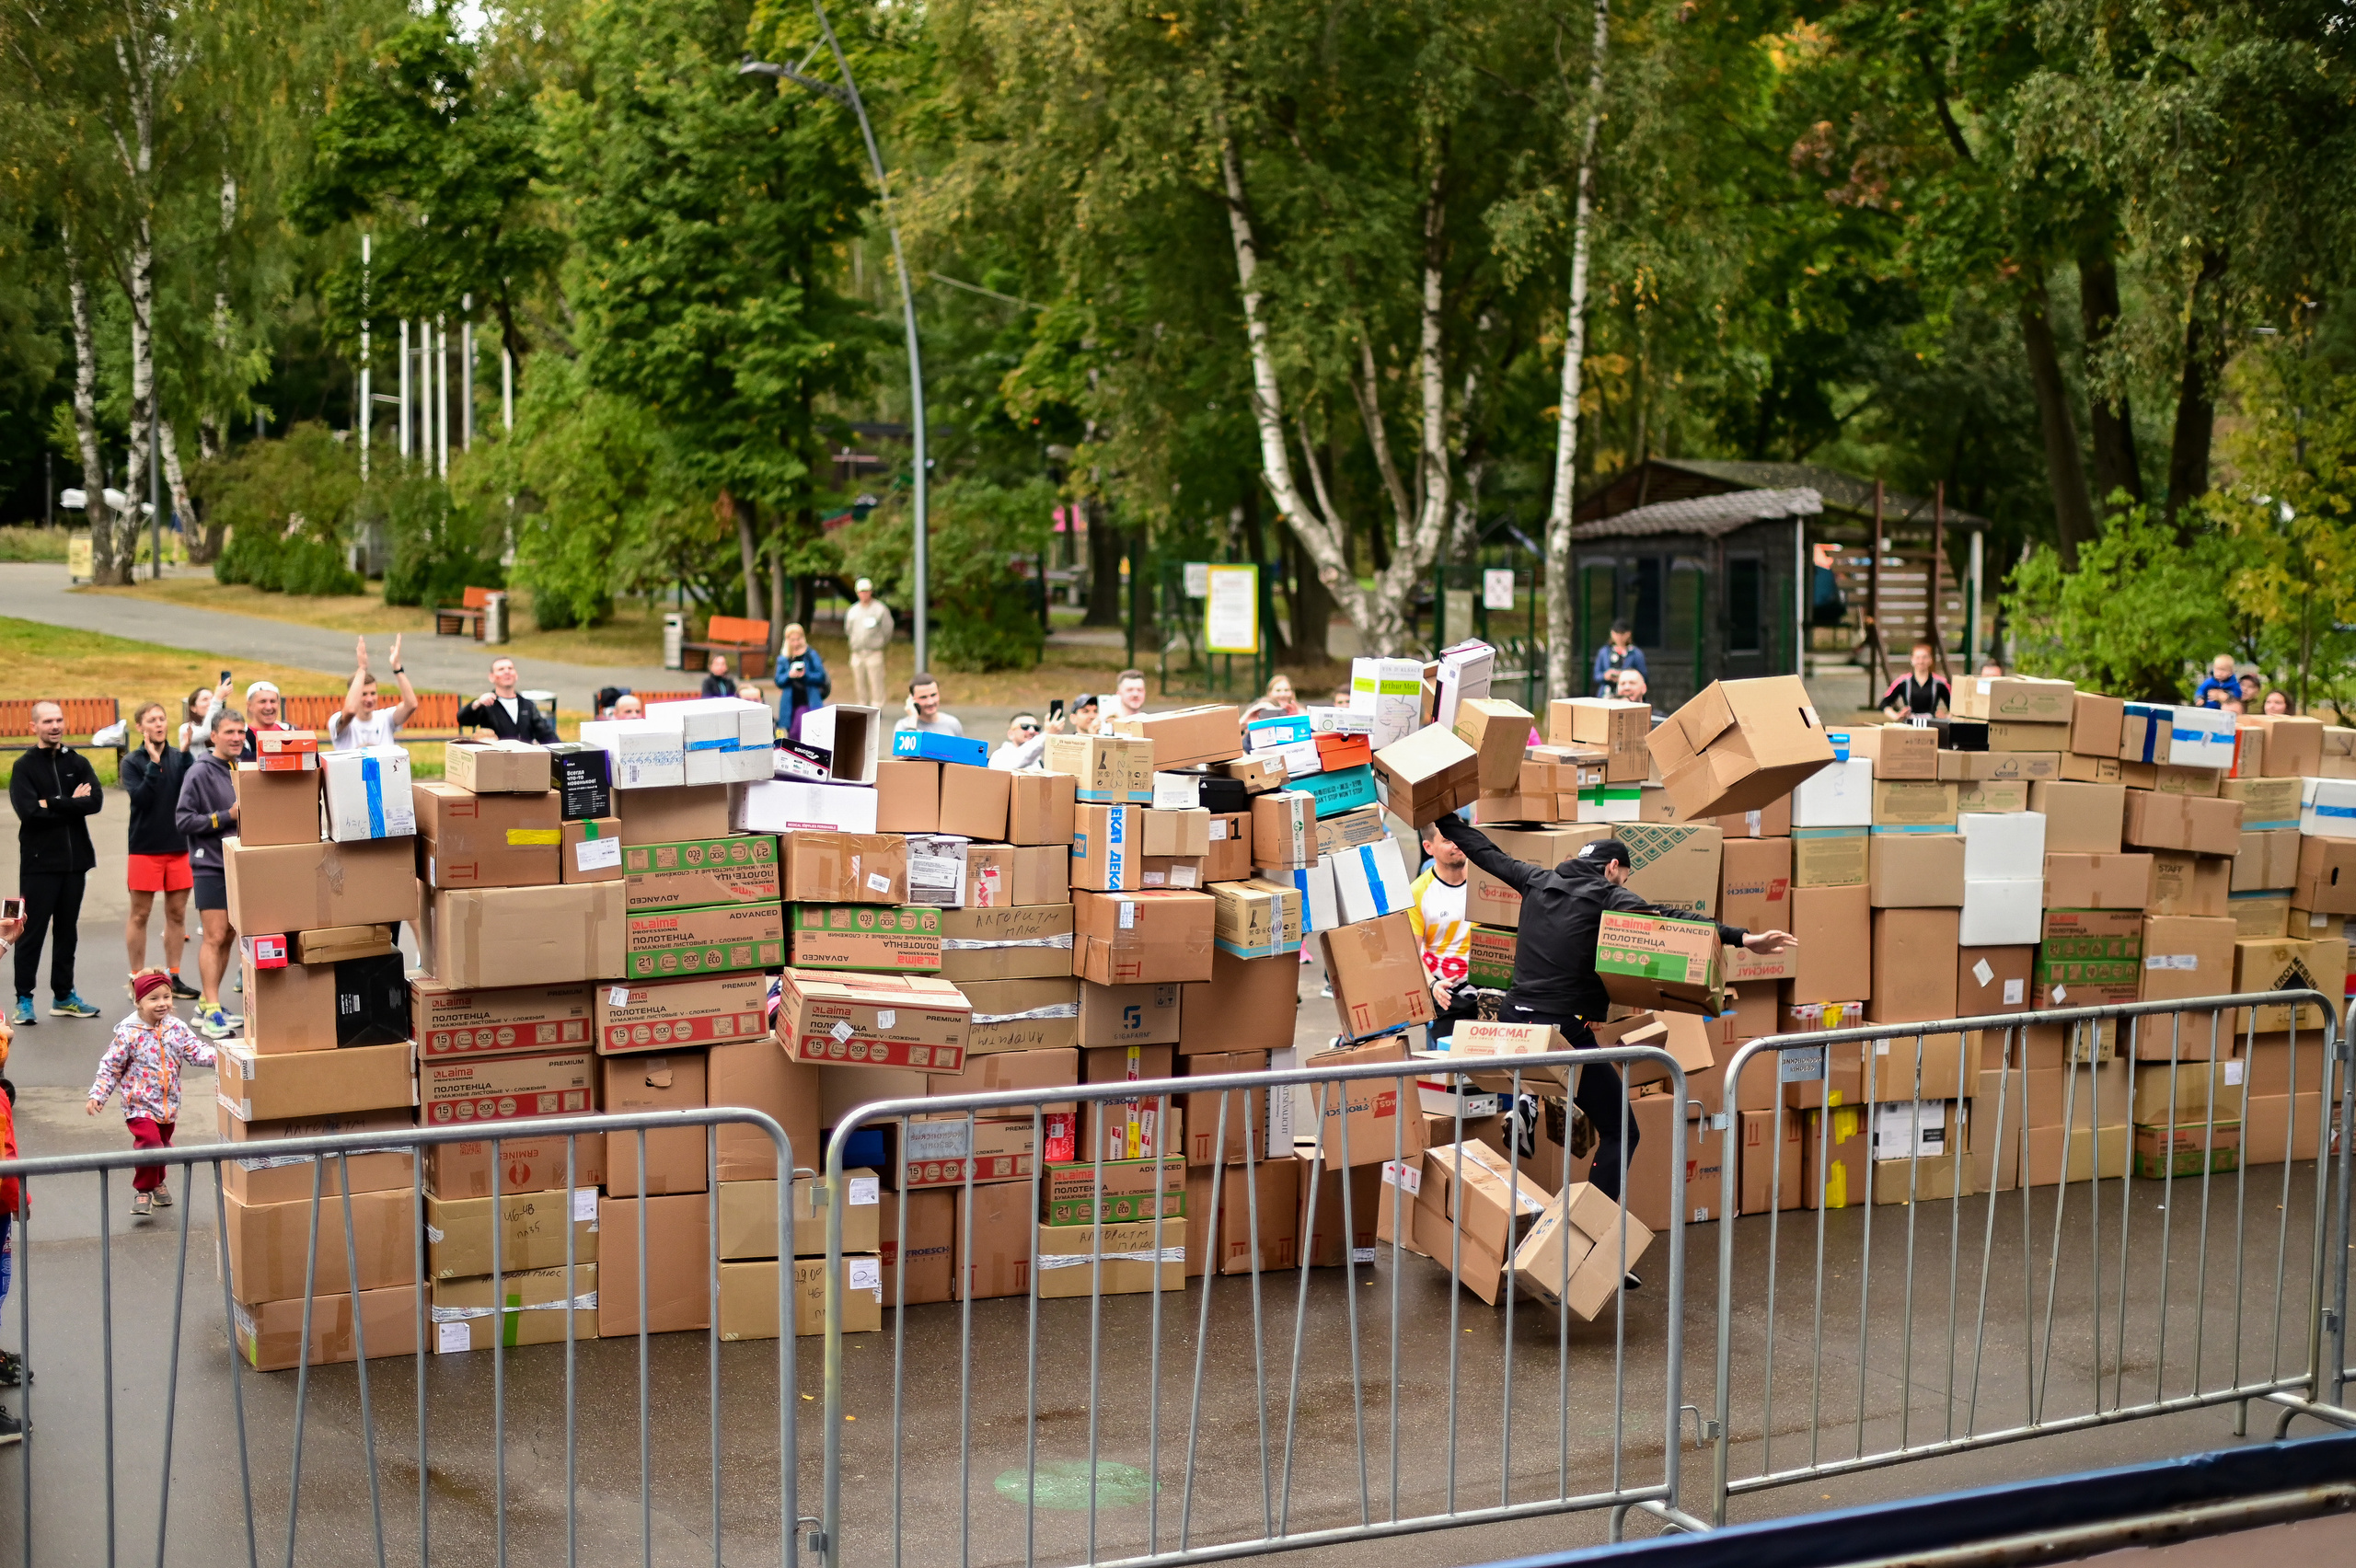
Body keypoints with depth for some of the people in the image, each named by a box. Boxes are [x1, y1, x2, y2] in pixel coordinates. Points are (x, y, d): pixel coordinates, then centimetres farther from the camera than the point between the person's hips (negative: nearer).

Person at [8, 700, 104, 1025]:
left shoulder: (78, 763, 8)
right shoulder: (25, 767, -2)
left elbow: (95, 801, -8)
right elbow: (27, 810, -17)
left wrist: (52, 804, -15)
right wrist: (71, 803, -12)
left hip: (75, 860, 4)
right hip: (39, 861, -4)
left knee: (67, 931, 11)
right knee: (33, 931, -2)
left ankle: (63, 996, 19)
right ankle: (24, 999, 5)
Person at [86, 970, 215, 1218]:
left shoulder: (177, 1028, -2)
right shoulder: (128, 1034, -14)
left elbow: (196, 1051, -7)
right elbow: (110, 1067, -8)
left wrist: (217, 1056, -27)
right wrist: (97, 1095, -14)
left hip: (169, 1104, 5)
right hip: (140, 1104, -5)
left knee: (162, 1144, 18)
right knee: (149, 1140, -20)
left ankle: (157, 1181, 44)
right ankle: (143, 1190, -2)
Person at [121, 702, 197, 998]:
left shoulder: (178, 757, 5)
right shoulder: (132, 762, -1)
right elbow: (140, 797, -15)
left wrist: (186, 753, -17)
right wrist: (154, 762, -17)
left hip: (179, 845, 3)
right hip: (145, 848, -3)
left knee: (177, 913, 7)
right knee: (140, 915, 3)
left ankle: (173, 977, 15)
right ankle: (138, 978, 10)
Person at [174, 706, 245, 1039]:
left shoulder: (243, 770, 11)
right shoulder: (200, 772, -8)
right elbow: (184, 819, -13)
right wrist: (227, 816, -16)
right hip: (210, 865, -7)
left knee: (228, 937, 9)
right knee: (215, 937, -8)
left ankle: (208, 1005, 18)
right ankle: (211, 1011, -7)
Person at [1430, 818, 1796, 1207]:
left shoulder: (1538, 882, 13)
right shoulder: (1610, 897, -4)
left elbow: (1487, 853, 26)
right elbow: (1666, 923, -17)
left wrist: (1444, 818, 42)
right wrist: (1741, 938, -24)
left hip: (1513, 1020, 6)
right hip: (1565, 1030, -6)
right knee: (1619, 1133, 2)